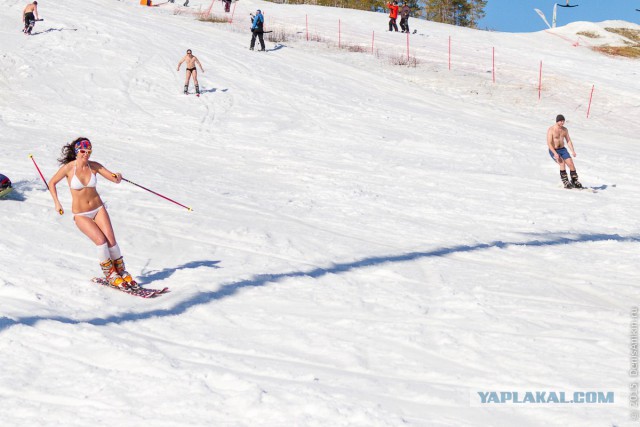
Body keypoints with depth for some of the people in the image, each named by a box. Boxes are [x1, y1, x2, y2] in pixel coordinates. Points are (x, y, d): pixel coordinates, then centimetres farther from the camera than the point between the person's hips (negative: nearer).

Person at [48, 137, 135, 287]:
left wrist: (118, 177, -27)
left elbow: (114, 179, -4)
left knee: (111, 240, -10)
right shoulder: (68, 168, -12)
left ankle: (121, 271, 9)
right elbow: (52, 183, 1)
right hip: (81, 214, -3)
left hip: (98, 209, 3)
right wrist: (57, 203, -5)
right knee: (101, 240, -19)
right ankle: (109, 274, -1)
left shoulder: (94, 166, -5)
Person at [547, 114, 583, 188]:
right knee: (562, 163, -27)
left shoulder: (565, 130, 5)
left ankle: (575, 181, 6)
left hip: (563, 149, 5)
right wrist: (555, 153, -29)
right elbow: (549, 143, -19)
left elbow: (568, 141, 8)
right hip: (553, 150, -5)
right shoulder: (551, 130, -13)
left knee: (571, 164, -8)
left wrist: (572, 151, -6)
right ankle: (565, 182, -21)